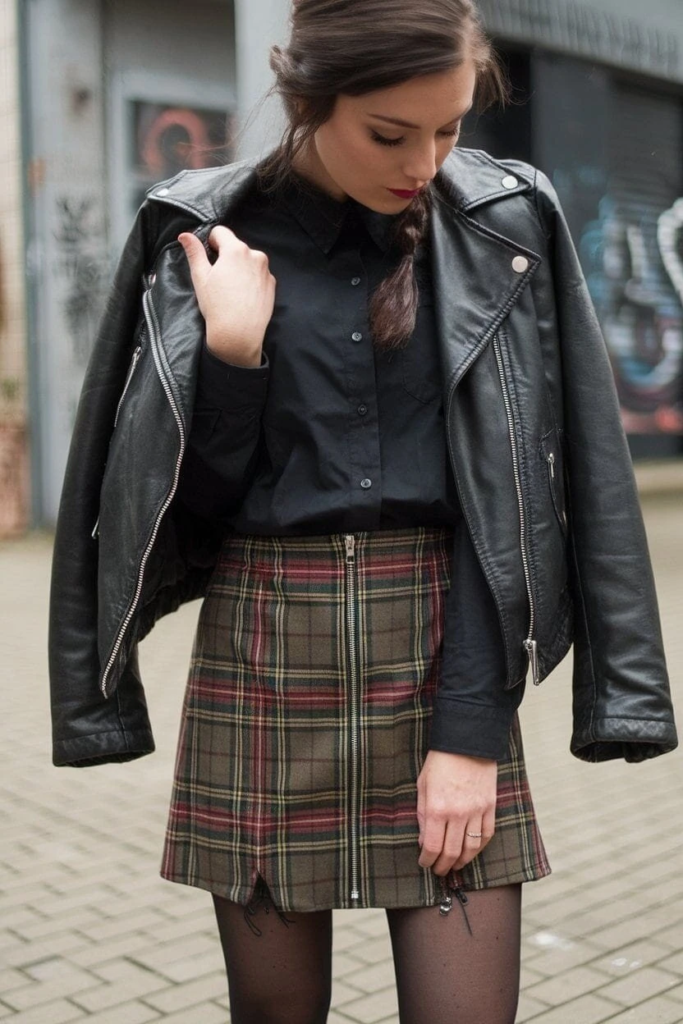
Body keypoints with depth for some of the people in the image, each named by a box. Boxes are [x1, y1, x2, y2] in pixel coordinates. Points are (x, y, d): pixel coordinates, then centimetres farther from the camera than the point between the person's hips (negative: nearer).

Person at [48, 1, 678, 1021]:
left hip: (446, 649, 0)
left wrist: (472, 728, -8)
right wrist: (232, 348, -16)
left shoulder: (505, 223, -1)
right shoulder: (203, 235, -1)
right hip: (264, 656, 1)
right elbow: (194, 496, 0)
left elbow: (507, 493, -3)